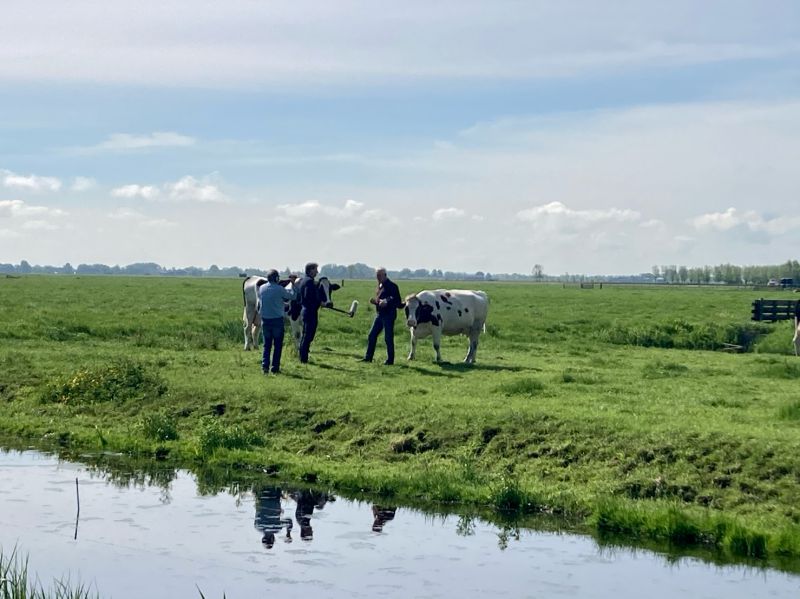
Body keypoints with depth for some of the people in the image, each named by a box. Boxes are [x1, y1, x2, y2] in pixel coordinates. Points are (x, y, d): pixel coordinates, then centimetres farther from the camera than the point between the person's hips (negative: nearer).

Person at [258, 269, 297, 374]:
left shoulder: (262, 288, 1)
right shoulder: (279, 289, -13)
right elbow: (292, 296, -4)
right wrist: (292, 285, 9)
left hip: (265, 319, 4)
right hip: (277, 320, -4)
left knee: (267, 344, 13)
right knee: (278, 345, 5)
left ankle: (265, 366, 2)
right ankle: (275, 367, 5)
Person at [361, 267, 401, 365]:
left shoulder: (391, 286, -12)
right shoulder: (379, 286, 15)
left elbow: (397, 301, -16)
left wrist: (386, 302, -28)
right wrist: (374, 301, 3)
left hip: (388, 315, -9)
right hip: (379, 314, 9)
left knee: (388, 338, -4)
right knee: (371, 335, 8)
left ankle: (390, 360, 5)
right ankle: (368, 357, 16)